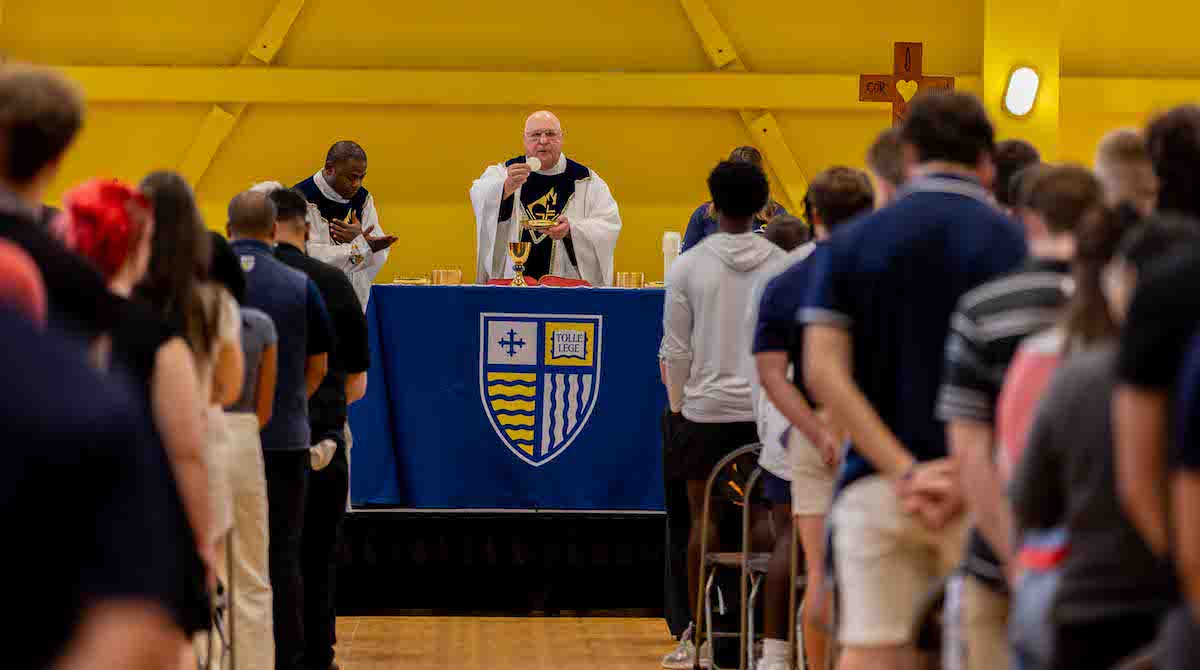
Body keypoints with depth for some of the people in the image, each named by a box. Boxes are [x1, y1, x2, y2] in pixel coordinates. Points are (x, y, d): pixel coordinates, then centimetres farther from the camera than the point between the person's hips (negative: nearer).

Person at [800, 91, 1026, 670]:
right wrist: (964, 473, -10)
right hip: (979, 491, -1)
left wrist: (902, 469, -8)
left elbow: (822, 370, -4)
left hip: (873, 483, 1)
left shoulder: (848, 244, 5)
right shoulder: (1010, 243, 0)